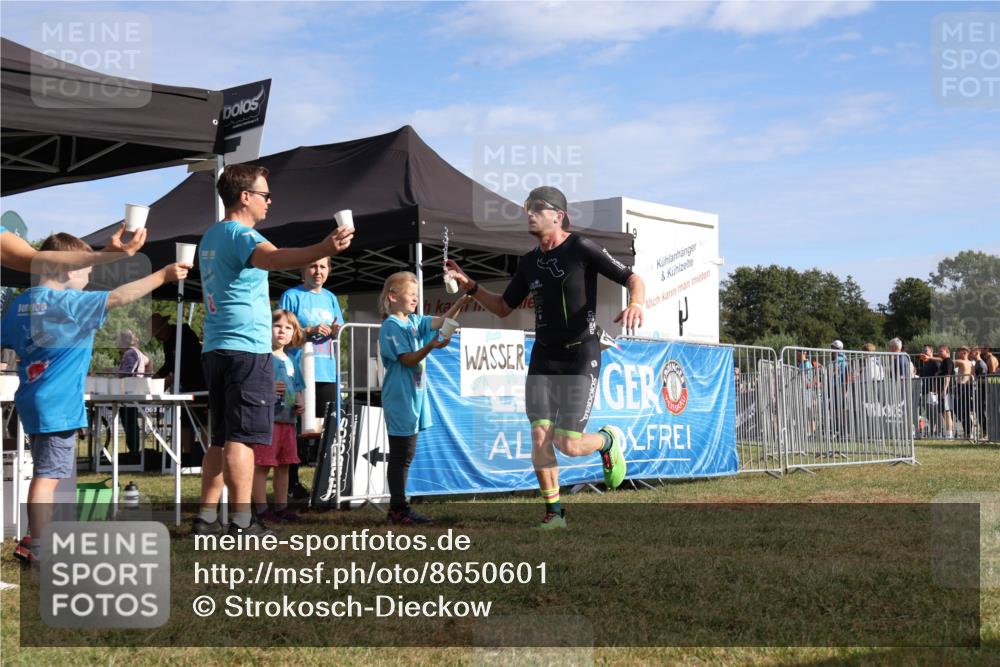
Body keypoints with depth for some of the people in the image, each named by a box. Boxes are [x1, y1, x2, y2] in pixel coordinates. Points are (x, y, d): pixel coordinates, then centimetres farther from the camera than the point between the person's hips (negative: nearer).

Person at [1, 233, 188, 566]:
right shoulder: (68, 302, -15)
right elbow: (119, 297, -21)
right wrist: (163, 275, -15)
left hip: (34, 399, 9)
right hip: (57, 404, -9)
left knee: (46, 473, 18)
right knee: (47, 475, -5)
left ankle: (39, 542, 24)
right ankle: (37, 549, -3)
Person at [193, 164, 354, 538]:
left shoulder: (210, 237, 20)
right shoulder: (240, 234, -11)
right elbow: (273, 258, -33)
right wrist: (324, 249, -49)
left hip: (215, 350, 9)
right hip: (246, 349, -9)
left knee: (222, 438, 12)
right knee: (242, 437, -11)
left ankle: (206, 518, 12)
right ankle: (242, 522, -12)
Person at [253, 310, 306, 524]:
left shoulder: (292, 361, 17)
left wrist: (299, 404, 7)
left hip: (287, 419, 8)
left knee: (283, 465, 13)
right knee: (262, 465, -5)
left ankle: (281, 507, 21)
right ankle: (262, 509, 0)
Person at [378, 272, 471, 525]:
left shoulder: (415, 322, 13)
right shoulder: (391, 326, -11)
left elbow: (441, 322, 4)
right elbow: (408, 359, -17)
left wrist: (462, 301, -9)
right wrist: (431, 346, -31)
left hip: (414, 395, 9)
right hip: (399, 397, -9)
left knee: (406, 455, 11)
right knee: (400, 455, -4)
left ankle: (398, 508, 18)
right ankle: (398, 509, 1)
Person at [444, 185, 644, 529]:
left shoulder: (581, 248, -8)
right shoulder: (529, 262, 10)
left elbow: (632, 278, -8)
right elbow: (503, 308, 20)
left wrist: (635, 303, -30)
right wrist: (471, 287, 6)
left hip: (581, 357, -5)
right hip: (543, 357, 5)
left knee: (569, 445, -8)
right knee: (540, 436, -6)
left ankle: (609, 439, 25)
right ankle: (554, 511, 10)